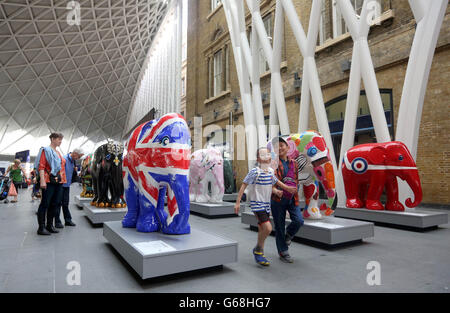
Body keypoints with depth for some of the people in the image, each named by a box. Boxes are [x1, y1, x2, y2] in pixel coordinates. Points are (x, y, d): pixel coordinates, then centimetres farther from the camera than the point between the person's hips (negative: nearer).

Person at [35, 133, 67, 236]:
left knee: (55, 204, 11)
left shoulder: (58, 152, 19)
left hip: (59, 181, 8)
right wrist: (42, 180, -20)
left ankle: (50, 225, 21)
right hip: (49, 181, -8)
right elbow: (41, 166, -11)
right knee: (45, 203, -2)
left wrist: (62, 179, 16)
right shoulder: (46, 150, -3)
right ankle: (41, 228, 4)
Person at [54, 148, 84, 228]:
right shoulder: (64, 159, -17)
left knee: (66, 204, 14)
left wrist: (75, 170, -1)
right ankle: (57, 222, 9)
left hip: (67, 185, 8)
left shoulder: (73, 161, 10)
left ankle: (68, 220, 20)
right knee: (59, 203, 1)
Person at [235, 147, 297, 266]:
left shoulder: (271, 171, 6)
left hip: (266, 204, 7)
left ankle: (260, 255, 29)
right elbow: (244, 185, -13)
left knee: (262, 229, 14)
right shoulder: (255, 171, -15)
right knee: (268, 228, -18)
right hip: (257, 204, -7)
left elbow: (276, 181, 26)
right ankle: (258, 250, 6)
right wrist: (238, 202, -15)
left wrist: (287, 188, 21)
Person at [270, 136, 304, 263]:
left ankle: (288, 235, 24)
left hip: (292, 198, 4)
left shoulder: (293, 163, 11)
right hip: (278, 198, -4)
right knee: (279, 226, 4)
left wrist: (295, 193, 15)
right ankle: (283, 252, 22)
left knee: (299, 221, -10)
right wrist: (275, 191, -30)